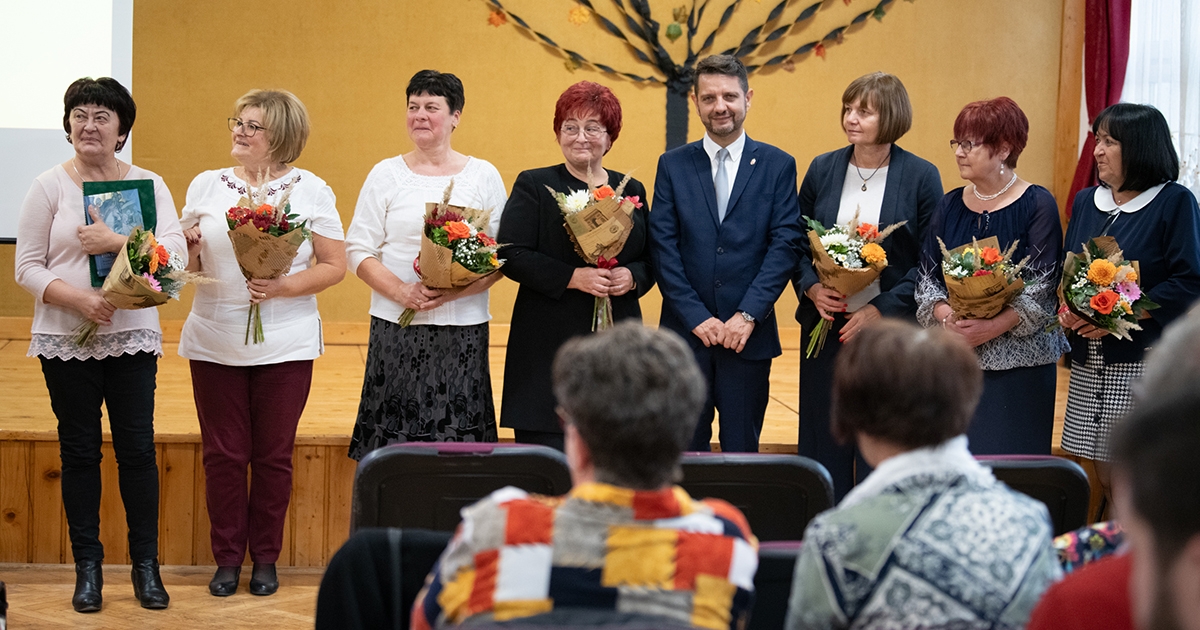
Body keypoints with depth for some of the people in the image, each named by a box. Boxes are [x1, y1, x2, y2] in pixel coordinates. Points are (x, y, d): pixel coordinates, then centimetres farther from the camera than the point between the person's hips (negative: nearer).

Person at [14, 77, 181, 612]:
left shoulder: (147, 184, 5)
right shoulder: (49, 186, 2)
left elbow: (175, 250, -8)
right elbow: (27, 268, -1)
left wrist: (115, 241, -21)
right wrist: (76, 298, -17)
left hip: (132, 337, 0)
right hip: (65, 341, 0)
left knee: (137, 448, 0)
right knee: (80, 452, 5)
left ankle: (146, 566, 11)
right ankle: (87, 568, 14)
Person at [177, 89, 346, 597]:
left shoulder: (310, 190, 1)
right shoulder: (206, 185, 8)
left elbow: (335, 267, -3)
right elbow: (185, 264, 12)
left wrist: (282, 288, -17)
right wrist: (189, 248, -11)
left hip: (284, 343, -2)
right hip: (215, 341, 2)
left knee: (273, 455, 5)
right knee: (223, 454, 4)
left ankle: (265, 558, 19)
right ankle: (227, 558, 17)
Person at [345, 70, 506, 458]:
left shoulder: (483, 176, 7)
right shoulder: (386, 175, 8)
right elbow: (358, 249, 4)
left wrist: (456, 291, -14)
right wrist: (402, 291, -12)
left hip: (462, 329, 0)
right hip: (396, 328, 0)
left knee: (458, 454, -3)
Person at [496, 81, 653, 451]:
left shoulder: (631, 191, 14)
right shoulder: (534, 186, 3)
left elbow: (652, 260, 15)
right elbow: (513, 256, -7)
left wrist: (632, 277, -7)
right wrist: (573, 277, -17)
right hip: (549, 345, -3)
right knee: (547, 451, -7)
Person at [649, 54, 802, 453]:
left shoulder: (777, 166, 4)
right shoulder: (673, 165, 6)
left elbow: (785, 244, -3)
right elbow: (663, 248, 0)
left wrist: (747, 316, -13)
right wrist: (697, 318, -10)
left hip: (749, 336, 0)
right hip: (685, 333, 1)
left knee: (742, 452, 5)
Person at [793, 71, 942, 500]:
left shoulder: (921, 177, -3)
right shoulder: (822, 170, 6)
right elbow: (797, 246, 11)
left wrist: (881, 309, -14)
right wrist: (812, 288, -8)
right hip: (826, 326, 3)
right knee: (823, 444, 5)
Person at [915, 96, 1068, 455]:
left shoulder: (1037, 205, -3)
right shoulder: (950, 206, 12)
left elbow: (1042, 286, -10)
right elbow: (927, 276, 9)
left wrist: (994, 327, -21)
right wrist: (945, 315, -12)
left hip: (1018, 358, -4)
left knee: (1011, 459, -5)